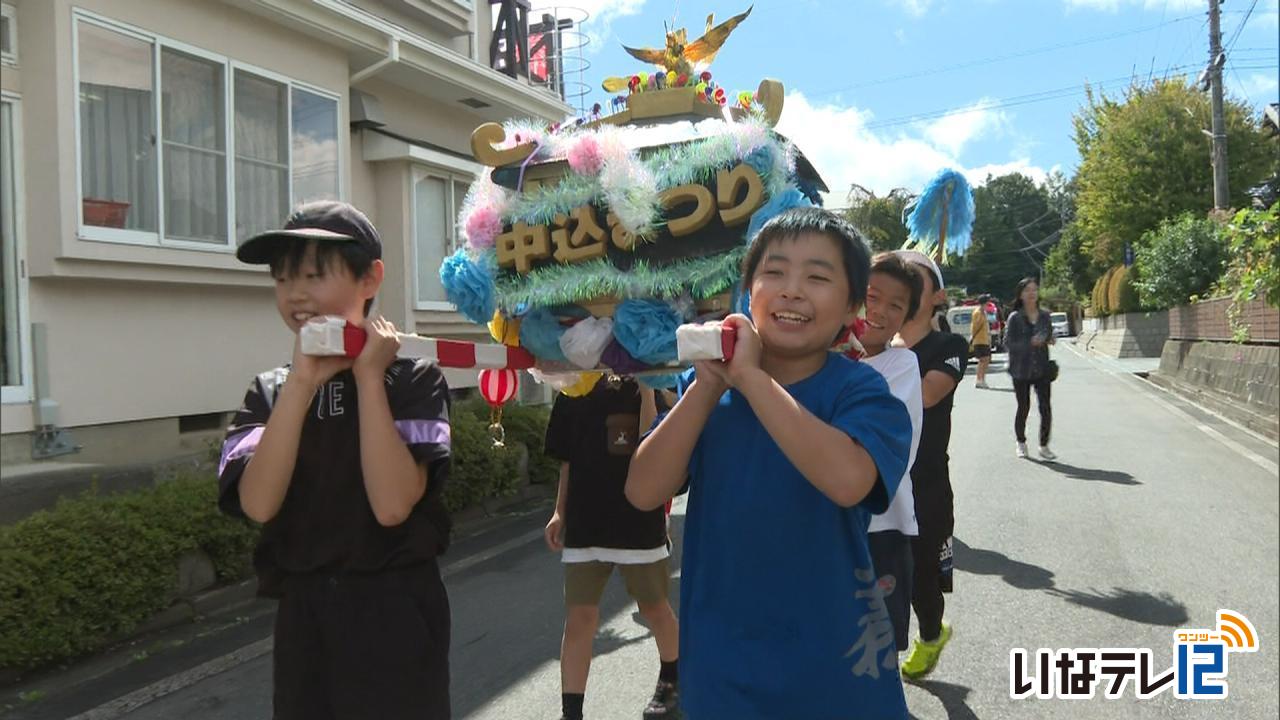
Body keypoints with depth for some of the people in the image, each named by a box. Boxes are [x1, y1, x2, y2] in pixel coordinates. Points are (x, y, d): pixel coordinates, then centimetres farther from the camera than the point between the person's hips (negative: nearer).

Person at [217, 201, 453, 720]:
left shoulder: (413, 381, -8)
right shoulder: (270, 392, 3)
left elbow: (393, 504, -22)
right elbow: (259, 503, -13)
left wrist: (367, 376, -17)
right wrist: (303, 381, -16)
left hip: (395, 612, -3)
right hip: (302, 615, 4)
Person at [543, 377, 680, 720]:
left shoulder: (652, 387, -4)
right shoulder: (574, 392, 5)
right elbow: (568, 459, 11)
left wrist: (646, 389, -24)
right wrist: (560, 512, 7)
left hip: (641, 521, -2)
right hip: (584, 522, 2)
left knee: (654, 608, 14)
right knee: (579, 618, 1)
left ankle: (672, 680, 39)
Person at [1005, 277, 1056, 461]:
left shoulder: (1044, 316, 6)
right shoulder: (1015, 317, -5)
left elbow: (1049, 338, 18)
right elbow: (1008, 342, -10)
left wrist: (1047, 340, -6)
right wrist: (1030, 343, -21)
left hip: (1042, 369, 2)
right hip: (1021, 370, -2)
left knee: (1046, 408, -4)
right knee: (1023, 407, 9)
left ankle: (1044, 446, 9)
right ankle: (1021, 443, 29)